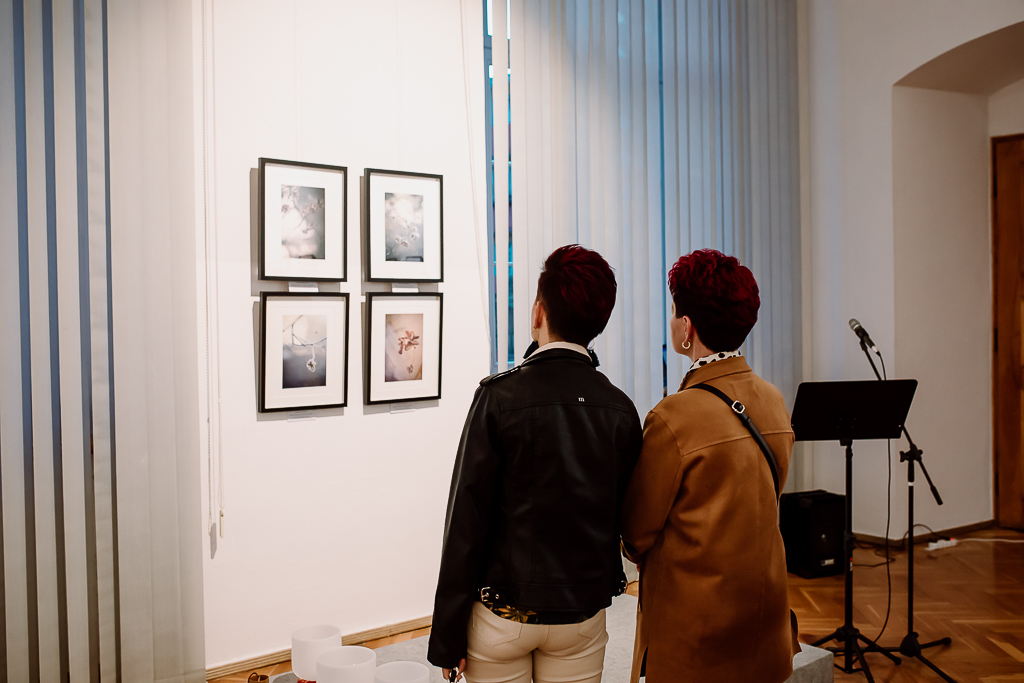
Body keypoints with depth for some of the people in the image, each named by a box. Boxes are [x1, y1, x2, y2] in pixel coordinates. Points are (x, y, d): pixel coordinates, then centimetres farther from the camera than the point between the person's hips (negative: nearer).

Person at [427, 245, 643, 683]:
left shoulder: (500, 396, -16)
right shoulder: (621, 409, -5)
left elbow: (466, 521, -14)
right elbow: (622, 520, 3)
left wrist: (446, 637, -7)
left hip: (503, 614, -3)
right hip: (584, 613, 3)